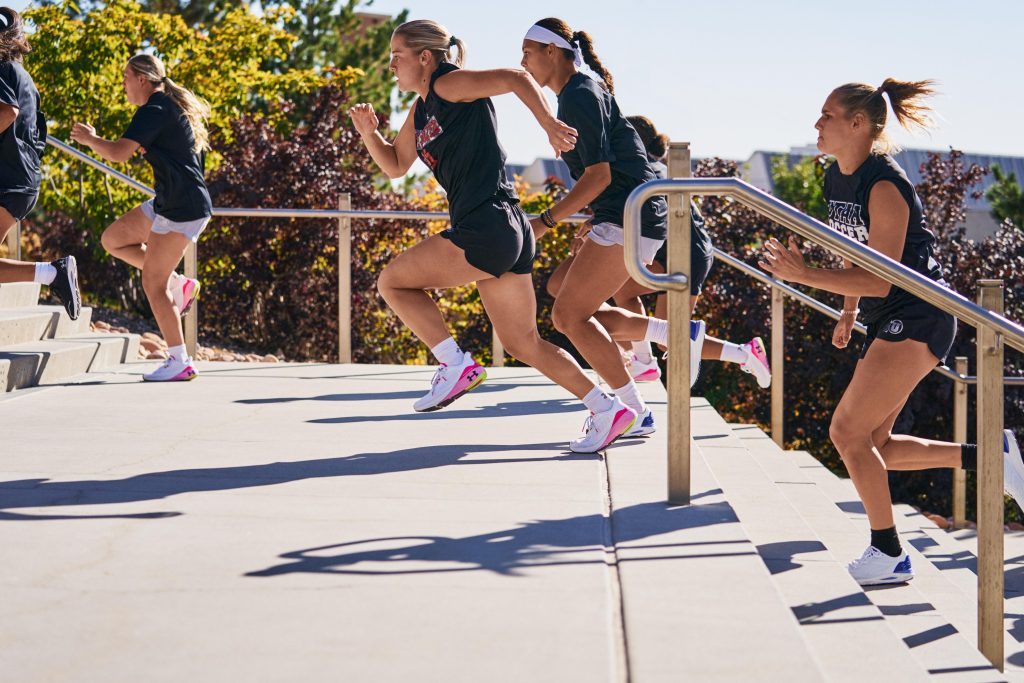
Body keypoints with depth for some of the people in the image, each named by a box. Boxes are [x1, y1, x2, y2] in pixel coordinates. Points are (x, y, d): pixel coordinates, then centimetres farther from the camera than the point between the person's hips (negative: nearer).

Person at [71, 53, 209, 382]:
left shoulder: (154, 110, -15)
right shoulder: (172, 106, 16)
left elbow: (119, 152, -22)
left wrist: (90, 139, -5)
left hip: (183, 207, -10)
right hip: (168, 203, 10)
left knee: (152, 283, -7)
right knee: (113, 239, 15)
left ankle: (179, 362, -4)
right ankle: (178, 284, 12)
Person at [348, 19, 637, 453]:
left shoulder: (448, 84, -6)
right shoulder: (420, 112, 21)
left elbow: (515, 78, -17)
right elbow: (395, 165, 30)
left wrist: (549, 125, -28)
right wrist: (369, 133, 13)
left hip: (486, 228, -10)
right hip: (508, 237, 10)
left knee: (392, 281, 3)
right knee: (523, 344, 12)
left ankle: (456, 365, -1)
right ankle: (607, 410, 9)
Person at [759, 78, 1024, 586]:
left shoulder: (884, 187, -20)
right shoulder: (836, 180, 8)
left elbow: (879, 280, -24)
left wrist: (805, 275, -28)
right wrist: (848, 315, 25)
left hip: (918, 319, -10)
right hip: (889, 322, 10)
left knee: (848, 431, -14)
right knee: (871, 446, 8)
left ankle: (888, 554, -3)